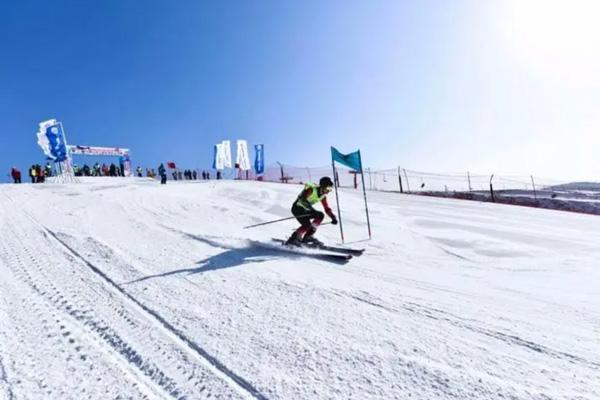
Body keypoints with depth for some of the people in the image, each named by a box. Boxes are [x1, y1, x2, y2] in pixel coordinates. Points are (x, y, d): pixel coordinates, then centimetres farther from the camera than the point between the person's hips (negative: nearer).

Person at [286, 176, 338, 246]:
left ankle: (308, 236, -2)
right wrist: (311, 208, -49)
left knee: (320, 215, -5)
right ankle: (292, 239, -10)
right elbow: (302, 199, -38)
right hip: (297, 208, -8)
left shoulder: (323, 196, -1)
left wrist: (333, 217, -10)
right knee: (307, 224, -23)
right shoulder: (311, 190, -23)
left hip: (305, 209, 8)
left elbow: (327, 209, 5)